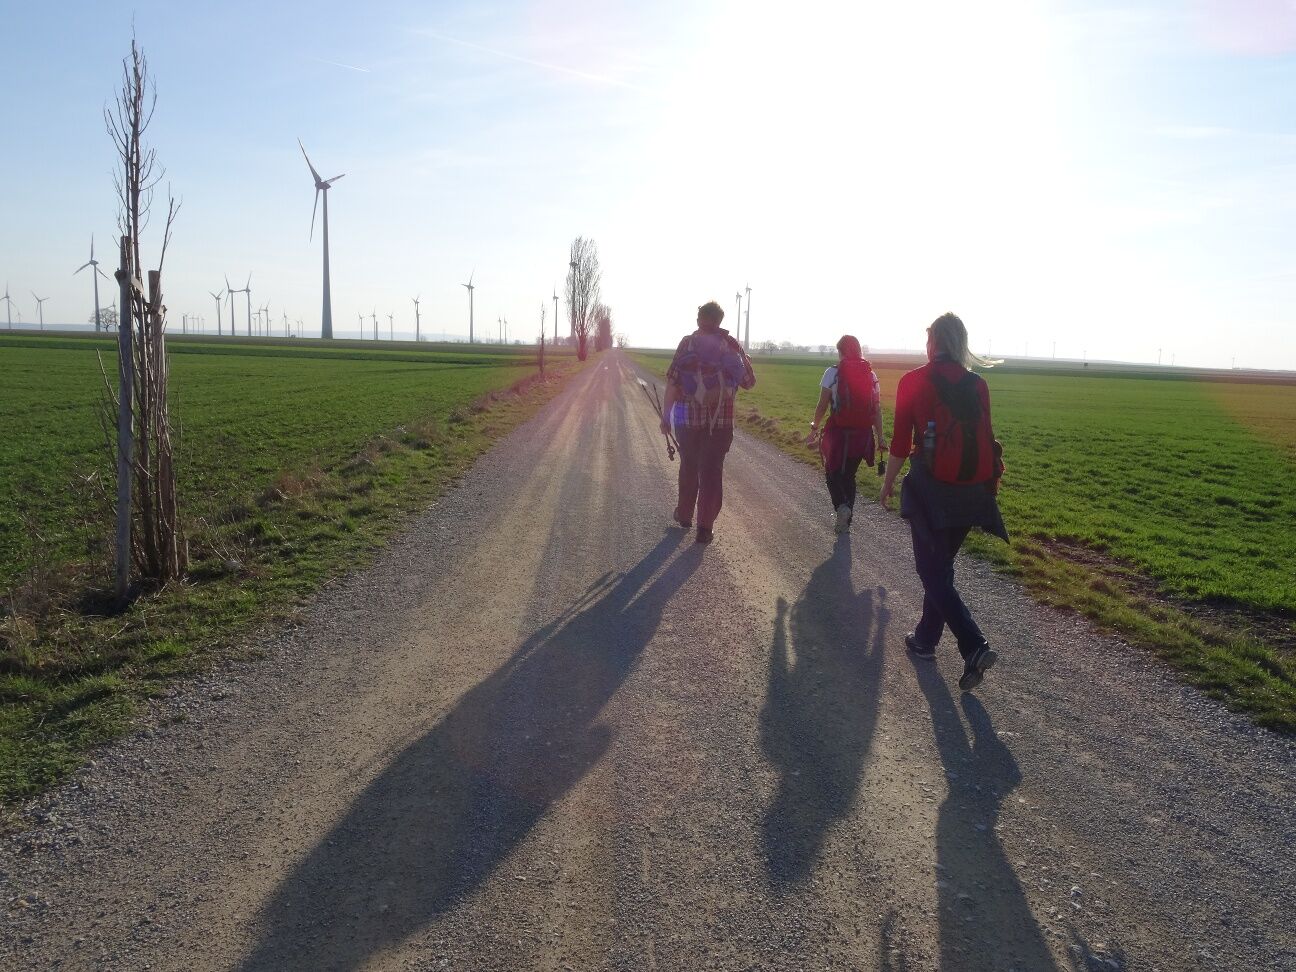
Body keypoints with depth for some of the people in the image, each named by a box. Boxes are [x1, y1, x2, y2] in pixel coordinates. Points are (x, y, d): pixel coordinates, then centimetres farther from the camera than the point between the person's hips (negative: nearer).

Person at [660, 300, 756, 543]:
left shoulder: (687, 344, -2)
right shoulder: (732, 345, 1)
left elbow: (672, 383, -7)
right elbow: (749, 382, 6)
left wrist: (665, 416, -1)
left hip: (689, 417, 0)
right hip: (722, 420, 0)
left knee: (688, 467, 18)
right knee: (712, 471, 5)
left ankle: (684, 515, 32)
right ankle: (705, 527, 2)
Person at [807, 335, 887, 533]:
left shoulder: (833, 373, -7)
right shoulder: (871, 374, 4)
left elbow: (822, 406, -6)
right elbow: (877, 409, 3)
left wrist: (815, 427, 9)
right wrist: (880, 438, 8)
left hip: (838, 433, -4)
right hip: (863, 435, 4)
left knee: (833, 474, 14)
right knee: (849, 475, 19)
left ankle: (841, 506, -12)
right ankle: (845, 519, 20)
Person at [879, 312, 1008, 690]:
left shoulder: (913, 382, -7)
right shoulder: (977, 385, 4)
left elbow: (901, 439, -5)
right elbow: (987, 439, 7)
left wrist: (888, 481, 8)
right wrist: (990, 480, 19)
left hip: (931, 487, -5)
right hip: (971, 489, 5)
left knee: (932, 570, 2)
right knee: (942, 565, 20)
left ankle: (975, 647, -12)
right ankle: (925, 638, 30)